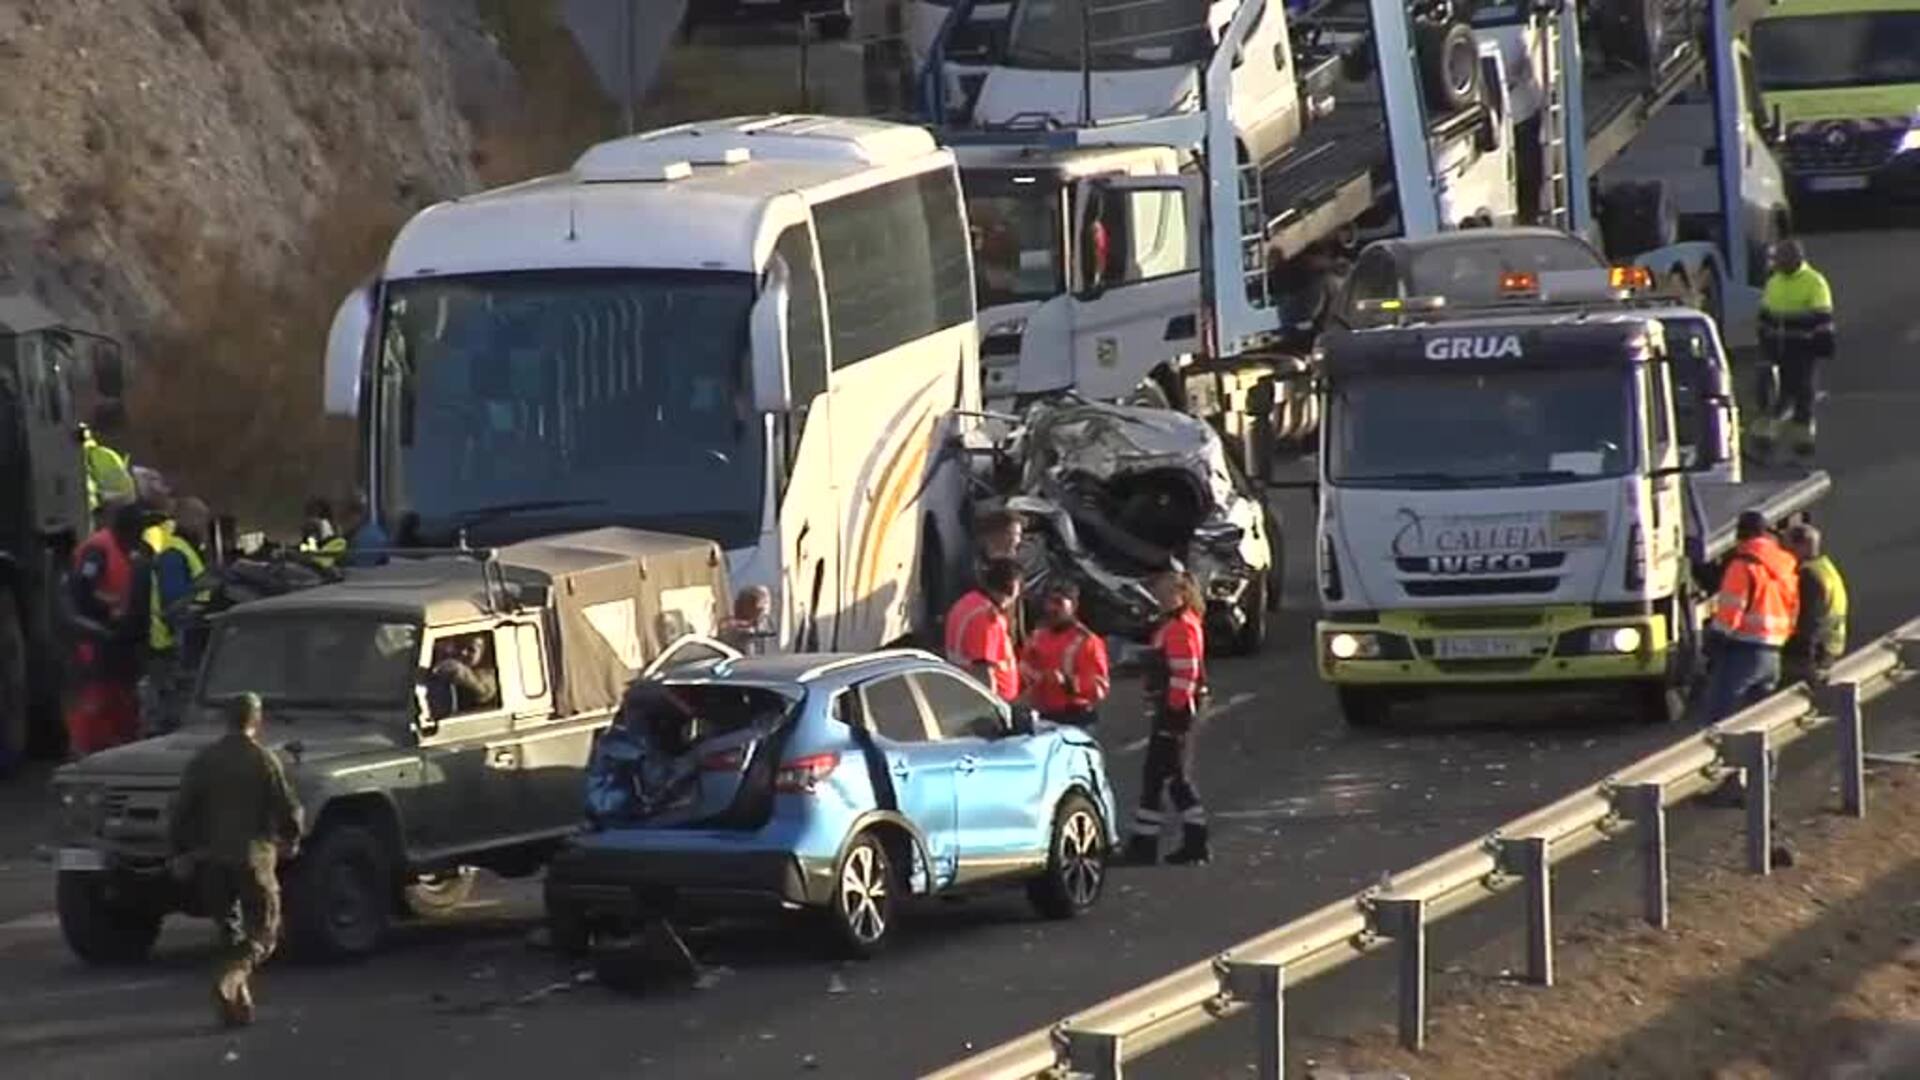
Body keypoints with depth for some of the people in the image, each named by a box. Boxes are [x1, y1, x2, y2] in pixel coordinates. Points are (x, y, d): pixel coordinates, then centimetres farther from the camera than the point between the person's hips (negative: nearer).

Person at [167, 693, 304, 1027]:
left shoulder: (203, 761, 3)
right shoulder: (263, 760, -7)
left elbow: (180, 811, 3)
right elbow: (288, 808, -6)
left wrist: (180, 854, 12)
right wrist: (290, 841, 13)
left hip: (211, 859, 4)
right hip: (253, 856, -4)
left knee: (230, 933, 17)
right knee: (262, 933, 3)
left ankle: (240, 1004, 15)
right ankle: (230, 980, -22)